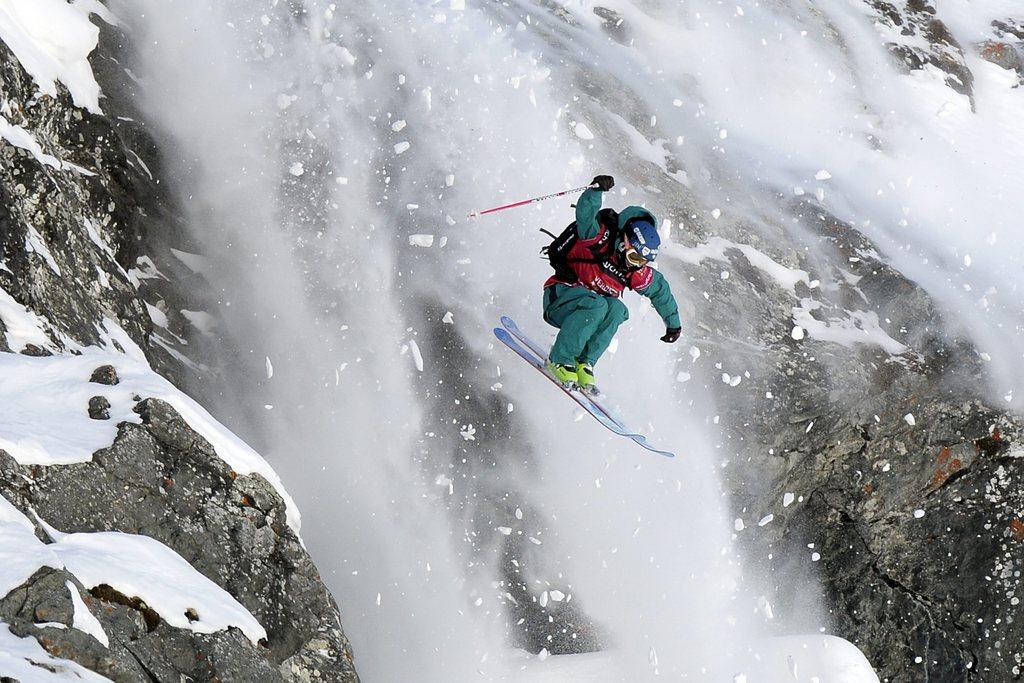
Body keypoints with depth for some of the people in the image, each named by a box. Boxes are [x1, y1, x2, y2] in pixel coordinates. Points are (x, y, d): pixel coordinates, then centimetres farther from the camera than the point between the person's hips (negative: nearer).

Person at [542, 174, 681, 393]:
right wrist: (597, 189, -50)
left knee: (617, 310, -28)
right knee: (595, 305, -36)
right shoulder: (600, 237, -14)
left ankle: (584, 363, -23)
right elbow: (585, 214, -31)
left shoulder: (640, 275, 2)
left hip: (593, 307, 5)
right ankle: (559, 360, -25)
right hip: (559, 298, -5)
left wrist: (673, 323, 31)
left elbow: (661, 290, 21)